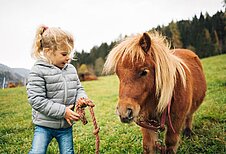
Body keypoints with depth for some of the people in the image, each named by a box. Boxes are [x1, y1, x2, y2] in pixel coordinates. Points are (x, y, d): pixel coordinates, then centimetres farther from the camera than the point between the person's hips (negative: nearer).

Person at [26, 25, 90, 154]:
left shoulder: (71, 69, 2)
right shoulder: (38, 71, -15)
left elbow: (79, 88, 13)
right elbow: (36, 100, -21)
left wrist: (81, 97, -13)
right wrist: (62, 111, -23)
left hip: (66, 125, 5)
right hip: (44, 125, -4)